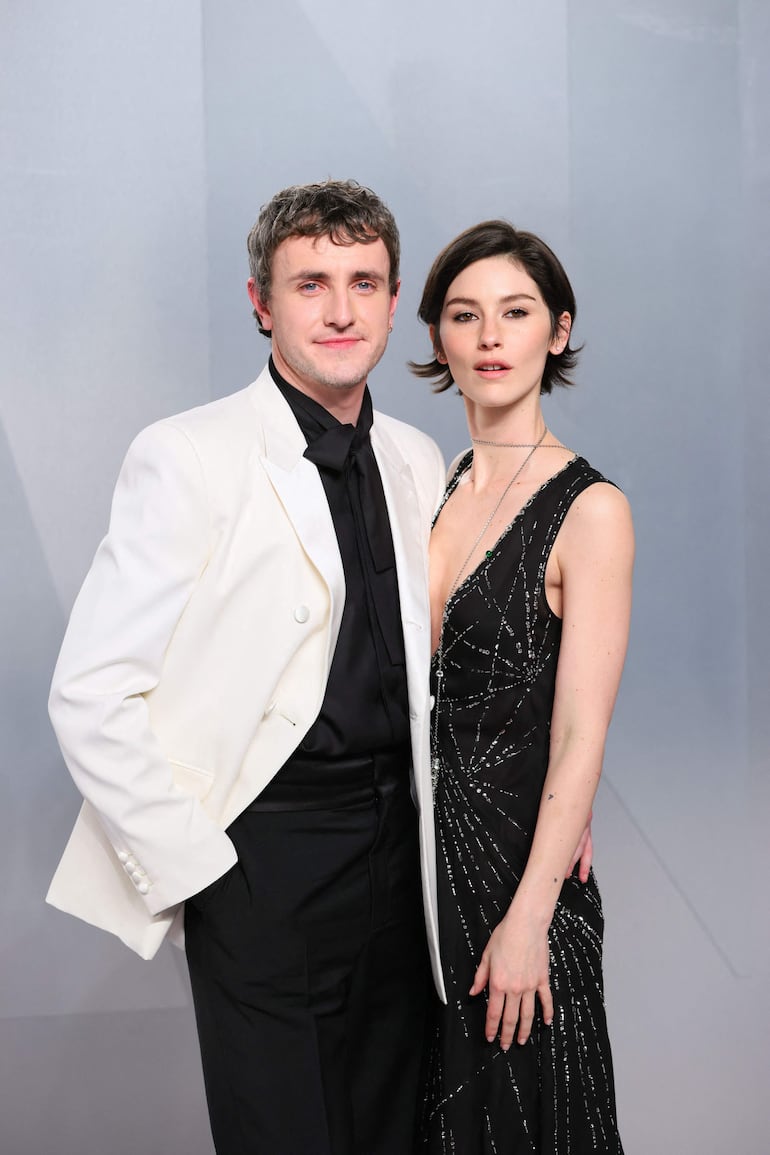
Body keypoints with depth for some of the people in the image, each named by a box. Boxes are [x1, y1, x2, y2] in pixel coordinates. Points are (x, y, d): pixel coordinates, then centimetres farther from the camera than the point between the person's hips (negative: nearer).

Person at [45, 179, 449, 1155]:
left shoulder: (416, 462, 7)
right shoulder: (189, 459, -12)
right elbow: (91, 695, -14)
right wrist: (197, 867, -13)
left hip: (398, 843, 6)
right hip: (266, 862, -6)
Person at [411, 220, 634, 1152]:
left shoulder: (589, 510, -15)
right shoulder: (427, 485, 4)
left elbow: (580, 738, -17)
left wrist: (527, 920, -18)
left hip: (510, 850, -5)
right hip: (412, 839, 6)